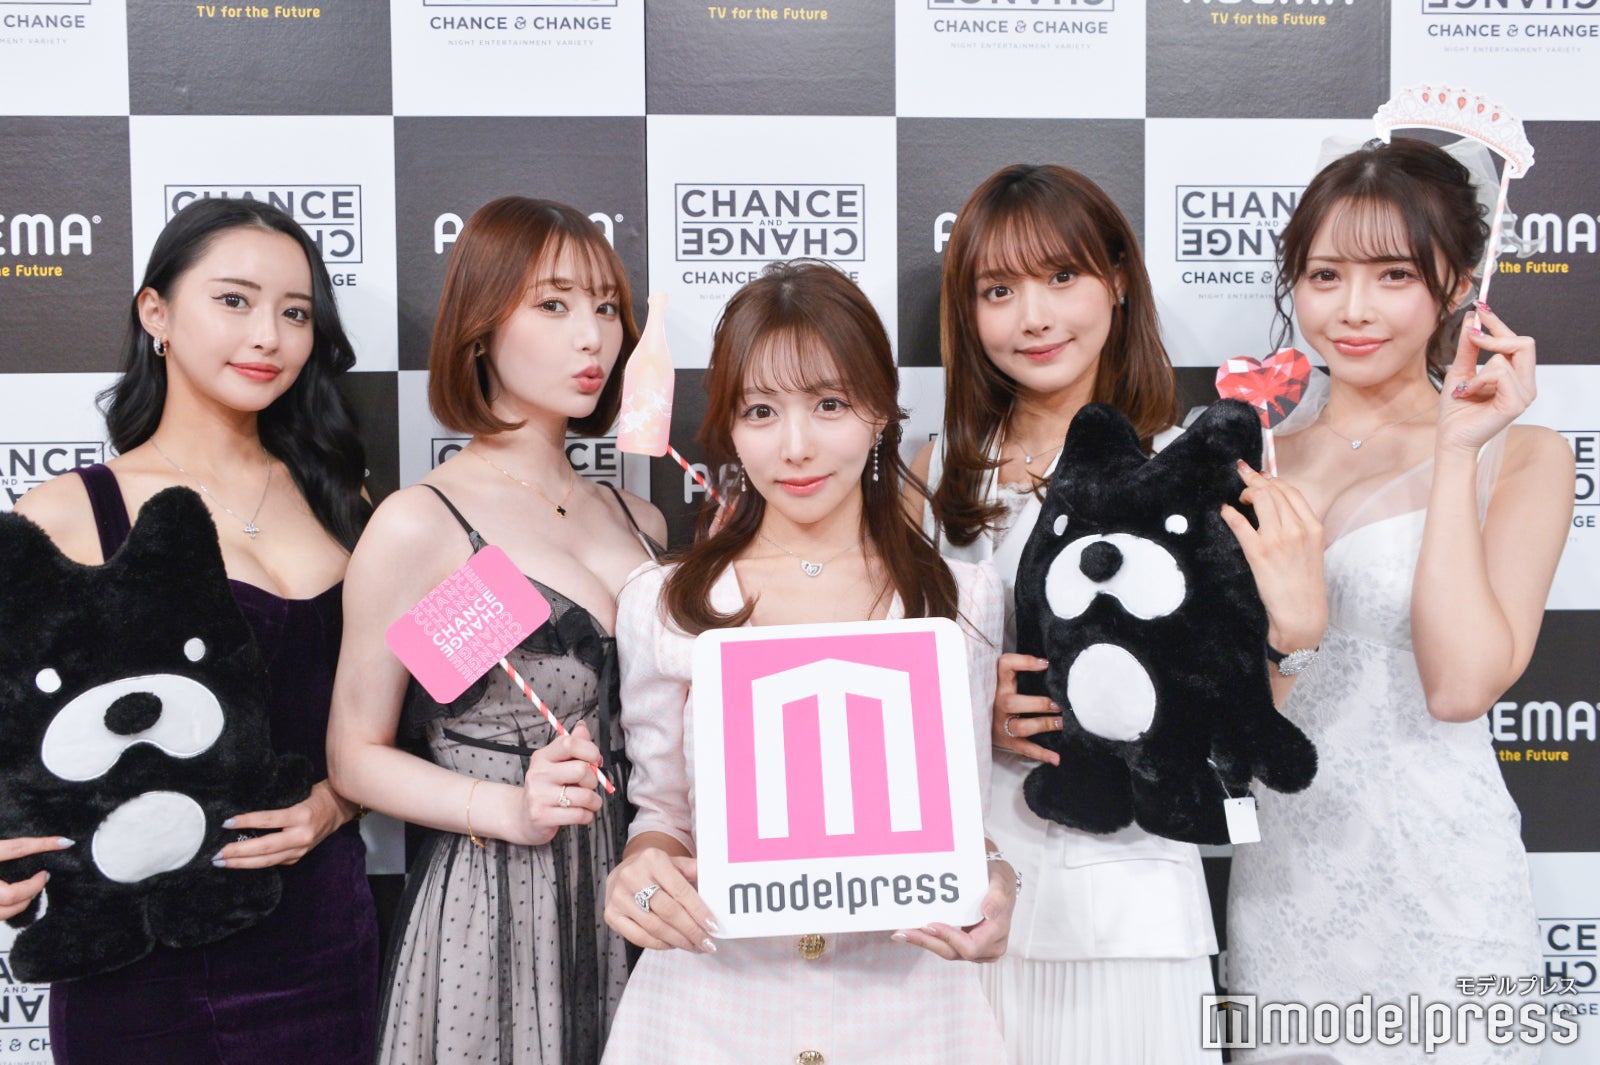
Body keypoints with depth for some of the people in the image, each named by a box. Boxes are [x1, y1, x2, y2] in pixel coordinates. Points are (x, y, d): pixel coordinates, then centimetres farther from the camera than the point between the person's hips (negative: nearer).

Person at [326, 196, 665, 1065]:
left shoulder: (638, 520, 9)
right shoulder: (420, 524, -9)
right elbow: (356, 756, -5)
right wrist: (512, 811, -19)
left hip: (635, 895, 6)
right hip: (494, 905, -5)